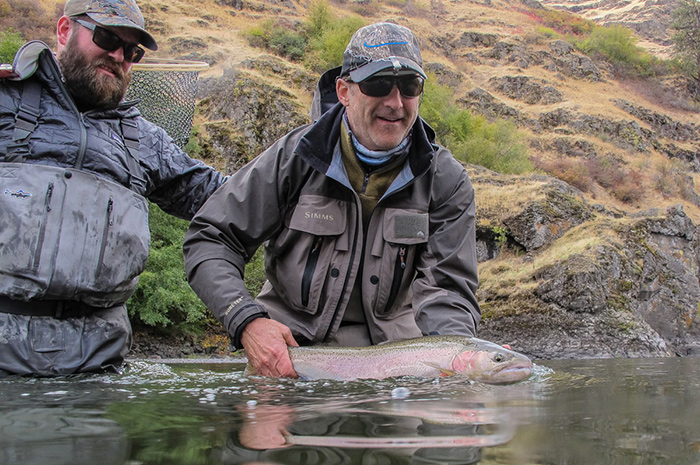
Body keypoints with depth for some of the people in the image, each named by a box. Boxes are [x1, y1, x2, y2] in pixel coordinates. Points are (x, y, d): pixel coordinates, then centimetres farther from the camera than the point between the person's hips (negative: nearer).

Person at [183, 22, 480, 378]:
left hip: (389, 347, 2)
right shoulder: (294, 156, -8)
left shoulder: (447, 182, -3)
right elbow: (209, 240, -6)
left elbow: (446, 286, -8)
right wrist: (247, 322, -23)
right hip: (287, 344, -1)